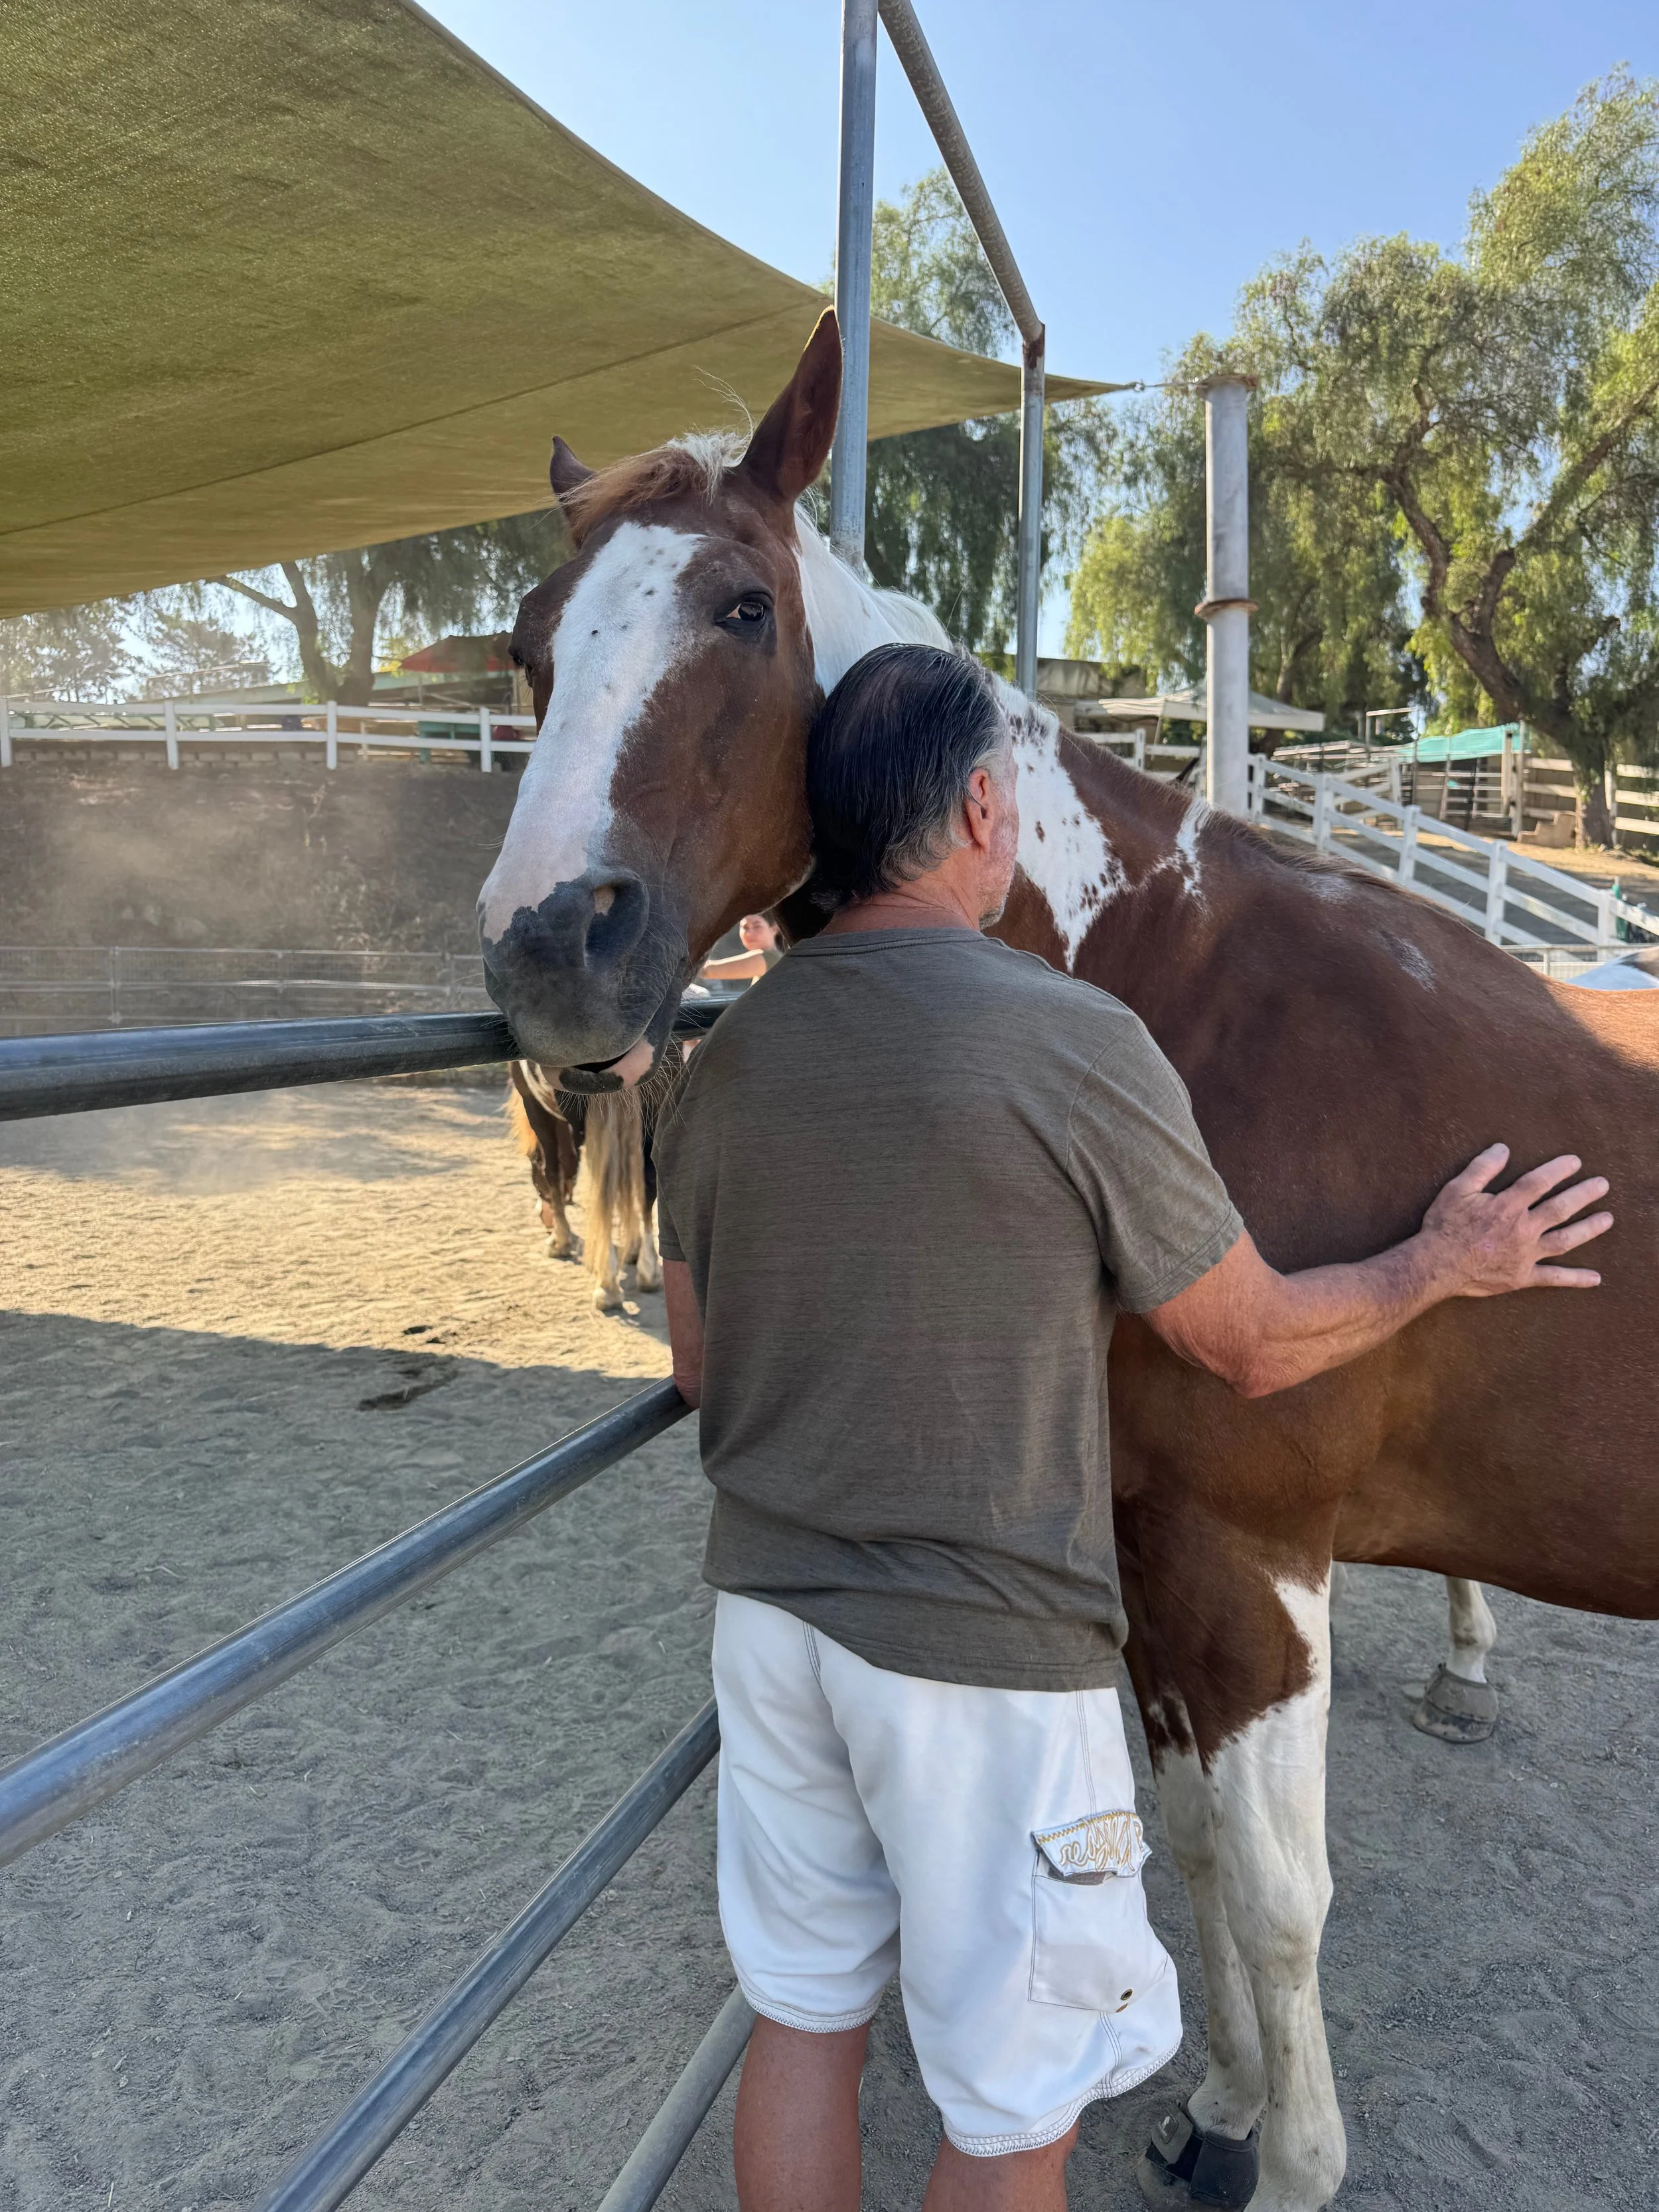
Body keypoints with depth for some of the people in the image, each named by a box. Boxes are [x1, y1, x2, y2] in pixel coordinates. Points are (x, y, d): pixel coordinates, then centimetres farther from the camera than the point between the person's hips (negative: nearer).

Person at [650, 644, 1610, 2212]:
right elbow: (1254, 1344, -9)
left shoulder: (726, 1057, -2)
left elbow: (697, 1368, 7)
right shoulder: (1077, 1043, -19)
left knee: (804, 2014, 24)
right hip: (985, 1658, -6)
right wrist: (1445, 1264, 8)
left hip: (768, 1612, 6)